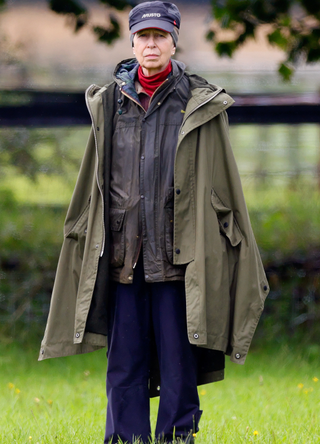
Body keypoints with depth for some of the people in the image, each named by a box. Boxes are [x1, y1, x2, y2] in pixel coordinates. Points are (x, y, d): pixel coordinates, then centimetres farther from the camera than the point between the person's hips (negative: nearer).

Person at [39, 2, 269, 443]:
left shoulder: (200, 104, 1)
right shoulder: (110, 103, 8)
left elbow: (221, 184, 3)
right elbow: (94, 185, 14)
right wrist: (84, 239, 12)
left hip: (178, 254, -2)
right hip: (123, 254, 2)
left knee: (178, 361, 0)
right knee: (124, 363, 5)